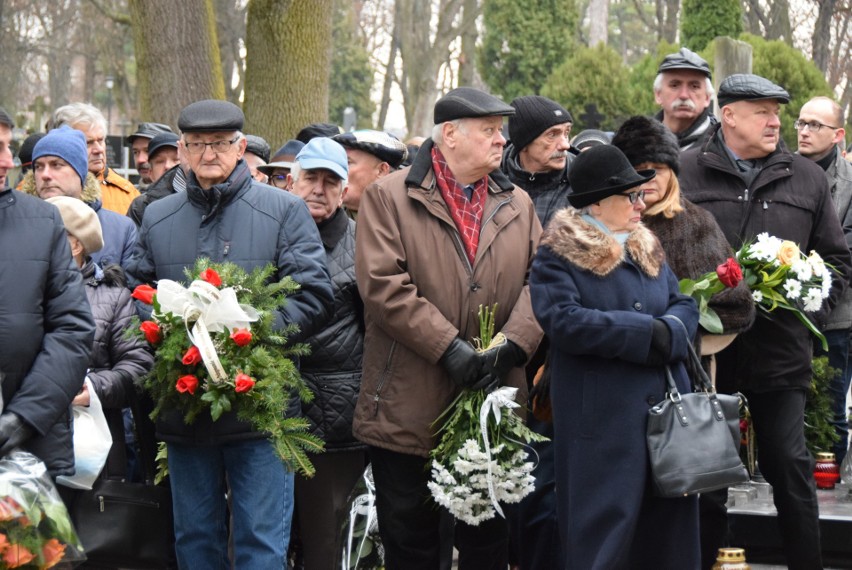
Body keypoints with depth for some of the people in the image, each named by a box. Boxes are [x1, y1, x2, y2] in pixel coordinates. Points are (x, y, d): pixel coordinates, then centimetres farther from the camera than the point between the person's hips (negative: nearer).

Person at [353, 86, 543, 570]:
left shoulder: (518, 204, 13)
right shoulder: (389, 197, -3)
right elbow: (383, 285, -13)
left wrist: (512, 345, -13)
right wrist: (450, 349, -18)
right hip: (410, 411, -4)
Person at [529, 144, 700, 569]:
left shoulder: (648, 251, 16)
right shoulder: (558, 256, -6)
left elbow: (685, 306, 11)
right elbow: (565, 321, -19)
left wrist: (669, 333, -13)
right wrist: (646, 332, -16)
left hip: (667, 409, 7)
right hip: (602, 420, -6)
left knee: (668, 530, 11)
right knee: (605, 536, -3)